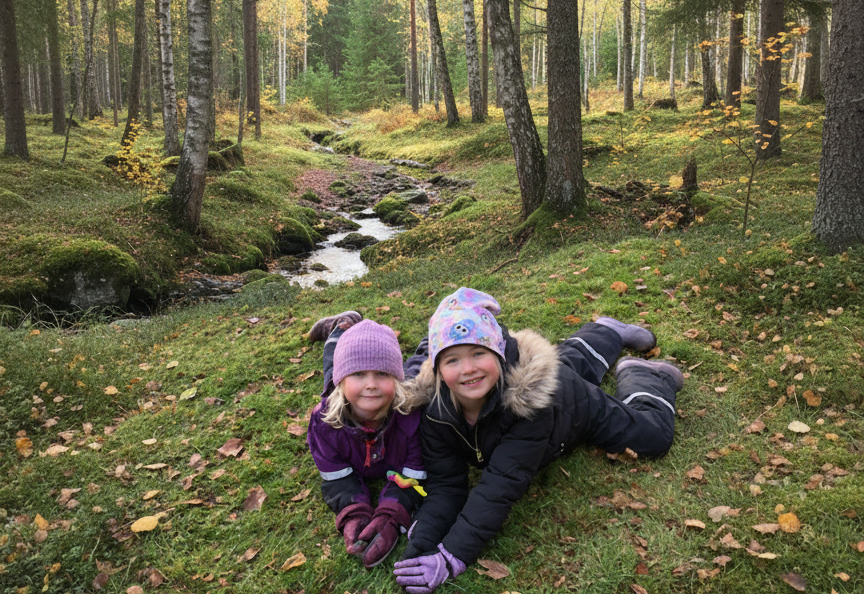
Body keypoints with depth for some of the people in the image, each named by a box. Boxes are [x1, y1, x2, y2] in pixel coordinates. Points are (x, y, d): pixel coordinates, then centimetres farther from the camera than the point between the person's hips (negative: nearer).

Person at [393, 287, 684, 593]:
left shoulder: (529, 393, -51)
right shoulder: (435, 407, -38)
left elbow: (503, 483, -52)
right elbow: (445, 485, -33)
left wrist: (452, 557, -57)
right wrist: (420, 546, -50)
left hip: (574, 407, -4)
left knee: (654, 437, 6)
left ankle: (636, 375, 30)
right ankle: (609, 331, 60)